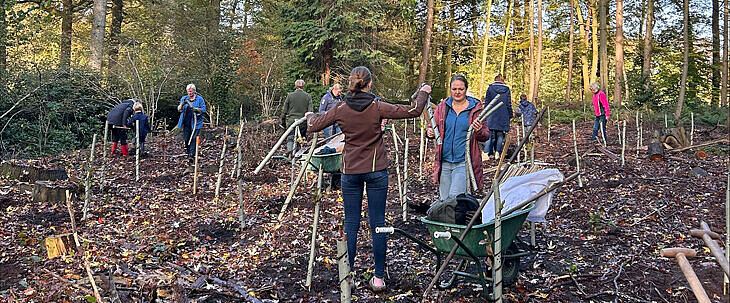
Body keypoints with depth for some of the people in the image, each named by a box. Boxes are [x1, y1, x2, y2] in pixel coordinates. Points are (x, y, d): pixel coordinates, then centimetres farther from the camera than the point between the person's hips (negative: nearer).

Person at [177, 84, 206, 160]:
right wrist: (182, 104, -15)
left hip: (196, 122, -3)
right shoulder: (184, 98, 11)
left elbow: (203, 109, -2)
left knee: (193, 138, -10)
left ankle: (191, 155, -10)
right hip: (186, 122, 3)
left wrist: (195, 109, -20)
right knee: (186, 138, 3)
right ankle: (188, 152, 20)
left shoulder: (200, 99, 2)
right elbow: (179, 109, 6)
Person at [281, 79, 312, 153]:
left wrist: (283, 121, 14)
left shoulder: (290, 95, 2)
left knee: (290, 138, 6)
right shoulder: (308, 96, 2)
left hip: (291, 120, 0)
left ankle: (289, 150, -16)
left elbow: (284, 110, 4)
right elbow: (310, 111, -2)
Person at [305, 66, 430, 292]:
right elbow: (413, 111, -8)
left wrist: (310, 116, 31)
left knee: (350, 224, 9)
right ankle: (379, 278, 10)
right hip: (377, 172, -1)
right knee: (377, 224, 5)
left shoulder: (341, 110, -4)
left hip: (350, 172, 2)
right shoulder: (378, 108, -10)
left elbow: (314, 126, 8)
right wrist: (423, 93, 11)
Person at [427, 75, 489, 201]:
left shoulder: (476, 108, 2)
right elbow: (432, 125, 17)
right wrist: (430, 131, -8)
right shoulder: (442, 106, 8)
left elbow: (486, 136, 6)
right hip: (444, 161, 3)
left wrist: (479, 131, -18)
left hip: (464, 162, -3)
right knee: (444, 199, 7)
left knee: (455, 197, -14)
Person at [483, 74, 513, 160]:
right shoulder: (507, 89, 4)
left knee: (490, 134, 2)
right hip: (503, 116, 1)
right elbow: (509, 104, 6)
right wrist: (510, 116, 13)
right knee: (500, 135, 10)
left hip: (492, 116, -1)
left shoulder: (490, 88, 1)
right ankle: (497, 152, 5)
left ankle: (487, 153, -6)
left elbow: (487, 102, 1)